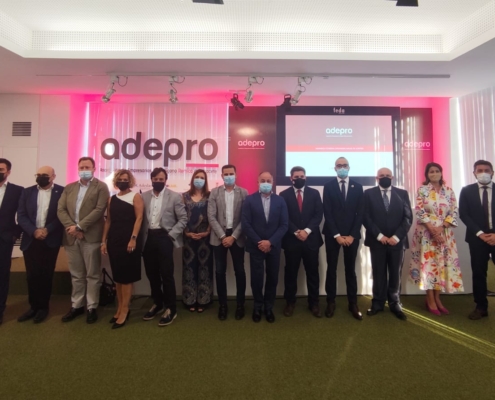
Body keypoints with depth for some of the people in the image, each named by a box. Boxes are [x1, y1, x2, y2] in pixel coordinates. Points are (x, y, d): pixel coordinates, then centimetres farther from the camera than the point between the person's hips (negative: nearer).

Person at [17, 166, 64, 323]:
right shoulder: (27, 192, 8)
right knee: (32, 275, 8)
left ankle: (43, 307, 21)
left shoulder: (62, 192, -2)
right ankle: (33, 306, 24)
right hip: (30, 240, 3)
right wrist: (33, 231, -12)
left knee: (46, 275, 6)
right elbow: (21, 216, 2)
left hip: (50, 240, -3)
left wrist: (47, 230, -15)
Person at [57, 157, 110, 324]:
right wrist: (71, 227, -10)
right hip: (71, 236, 5)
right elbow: (61, 210, 6)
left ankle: (91, 307, 15)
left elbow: (99, 209, -12)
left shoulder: (101, 186, -1)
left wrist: (79, 226, -15)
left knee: (92, 274, 4)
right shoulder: (69, 188, 14)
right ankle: (77, 305, 28)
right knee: (76, 274, 15)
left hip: (91, 236, -5)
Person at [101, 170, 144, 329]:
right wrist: (104, 240, 7)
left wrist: (133, 239, -19)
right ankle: (120, 307, 23)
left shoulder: (136, 197, -2)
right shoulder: (112, 199, 14)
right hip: (114, 241, 6)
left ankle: (125, 310, 11)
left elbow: (139, 218, -10)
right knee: (117, 276, 12)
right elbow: (108, 221, 13)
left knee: (127, 276, 0)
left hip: (129, 241, -5)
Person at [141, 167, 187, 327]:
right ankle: (157, 303, 31)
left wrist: (171, 234, -9)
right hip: (148, 238, 4)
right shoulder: (144, 196, 8)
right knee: (151, 274, 13)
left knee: (166, 274, -1)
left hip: (164, 237, -4)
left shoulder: (175, 197, -3)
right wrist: (141, 236, 0)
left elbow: (183, 219, -4)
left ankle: (170, 308, 13)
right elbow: (140, 218, 9)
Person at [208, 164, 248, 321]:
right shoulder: (214, 192, 3)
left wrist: (233, 236, -10)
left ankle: (240, 304, 23)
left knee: (240, 271, 7)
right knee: (220, 271, 7)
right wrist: (222, 236, -11)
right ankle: (222, 305, 22)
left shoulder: (243, 193, 1)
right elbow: (211, 216, -3)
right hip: (219, 236, 1)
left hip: (237, 236, 0)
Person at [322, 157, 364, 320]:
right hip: (332, 234, -1)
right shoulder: (328, 186, 1)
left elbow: (360, 213, 2)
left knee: (351, 269, 10)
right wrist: (336, 235, -11)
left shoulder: (357, 187, 6)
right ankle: (331, 302, 18)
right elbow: (327, 213, -5)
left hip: (351, 235, 1)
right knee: (331, 269, 6)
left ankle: (353, 303, 20)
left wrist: (352, 235, -7)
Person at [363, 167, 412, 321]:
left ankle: (395, 304, 23)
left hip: (397, 240, 2)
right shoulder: (369, 193, 3)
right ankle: (378, 303, 17)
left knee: (395, 274, 10)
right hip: (377, 240, -1)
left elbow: (408, 217, 1)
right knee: (378, 274, 7)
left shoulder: (402, 193, 8)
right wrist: (379, 235, -12)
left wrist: (396, 236, -9)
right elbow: (366, 217, -4)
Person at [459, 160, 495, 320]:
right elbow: (463, 214, -1)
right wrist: (480, 233, -9)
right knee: (479, 273, 5)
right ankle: (481, 307, 14)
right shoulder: (467, 191, 5)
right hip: (477, 237, 0)